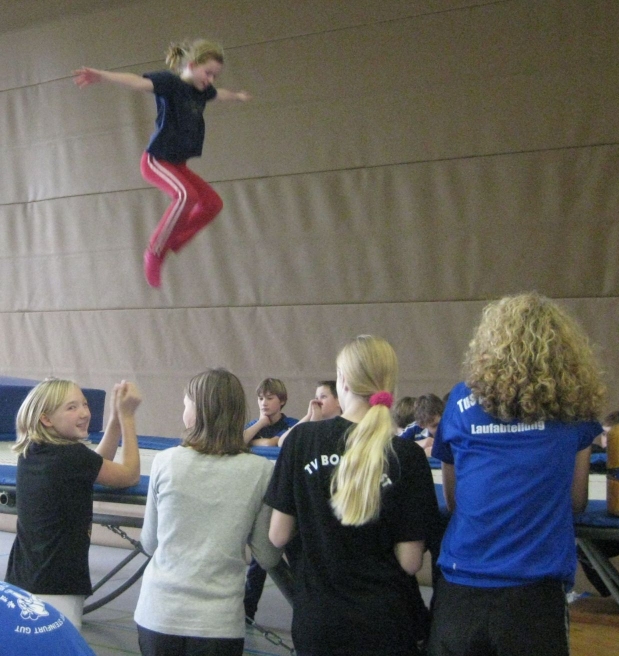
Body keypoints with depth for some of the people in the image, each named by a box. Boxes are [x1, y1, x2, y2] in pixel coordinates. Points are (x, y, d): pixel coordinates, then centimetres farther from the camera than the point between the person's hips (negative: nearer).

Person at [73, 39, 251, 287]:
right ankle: (155, 253, -21)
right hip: (157, 160, -9)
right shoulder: (169, 81, -15)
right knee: (187, 196, -31)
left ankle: (172, 242, 18)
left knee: (213, 203, 10)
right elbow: (139, 82, -34)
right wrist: (103, 76, -51)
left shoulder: (201, 90, 9)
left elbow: (220, 93, 33)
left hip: (178, 164, 9)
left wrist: (238, 95, 54)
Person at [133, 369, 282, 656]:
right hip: (218, 622, -1)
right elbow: (268, 558, -1)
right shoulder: (260, 472, -9)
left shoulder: (166, 462, -6)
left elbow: (149, 544, 6)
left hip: (158, 615, 1)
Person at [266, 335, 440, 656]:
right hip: (384, 623, -1)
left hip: (315, 620, 1)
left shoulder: (301, 439, -9)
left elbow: (278, 536, -3)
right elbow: (409, 561, -11)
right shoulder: (407, 457, -13)